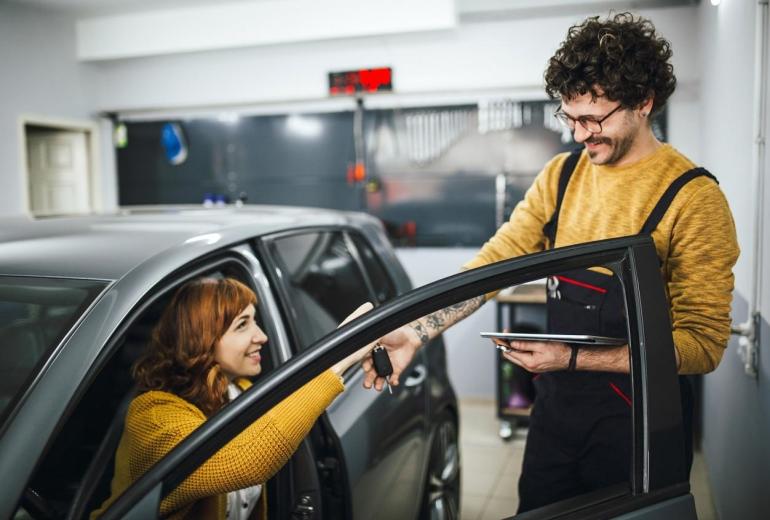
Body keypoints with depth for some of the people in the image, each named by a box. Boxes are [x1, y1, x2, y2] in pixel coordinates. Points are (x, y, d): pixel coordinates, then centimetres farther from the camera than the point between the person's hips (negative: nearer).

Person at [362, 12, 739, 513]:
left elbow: (704, 344, -17)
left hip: (637, 421, -5)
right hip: (555, 406, 5)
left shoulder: (693, 198, -16)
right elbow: (493, 262, -5)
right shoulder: (562, 174, 1)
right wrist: (415, 332, -17)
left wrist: (573, 359, -24)